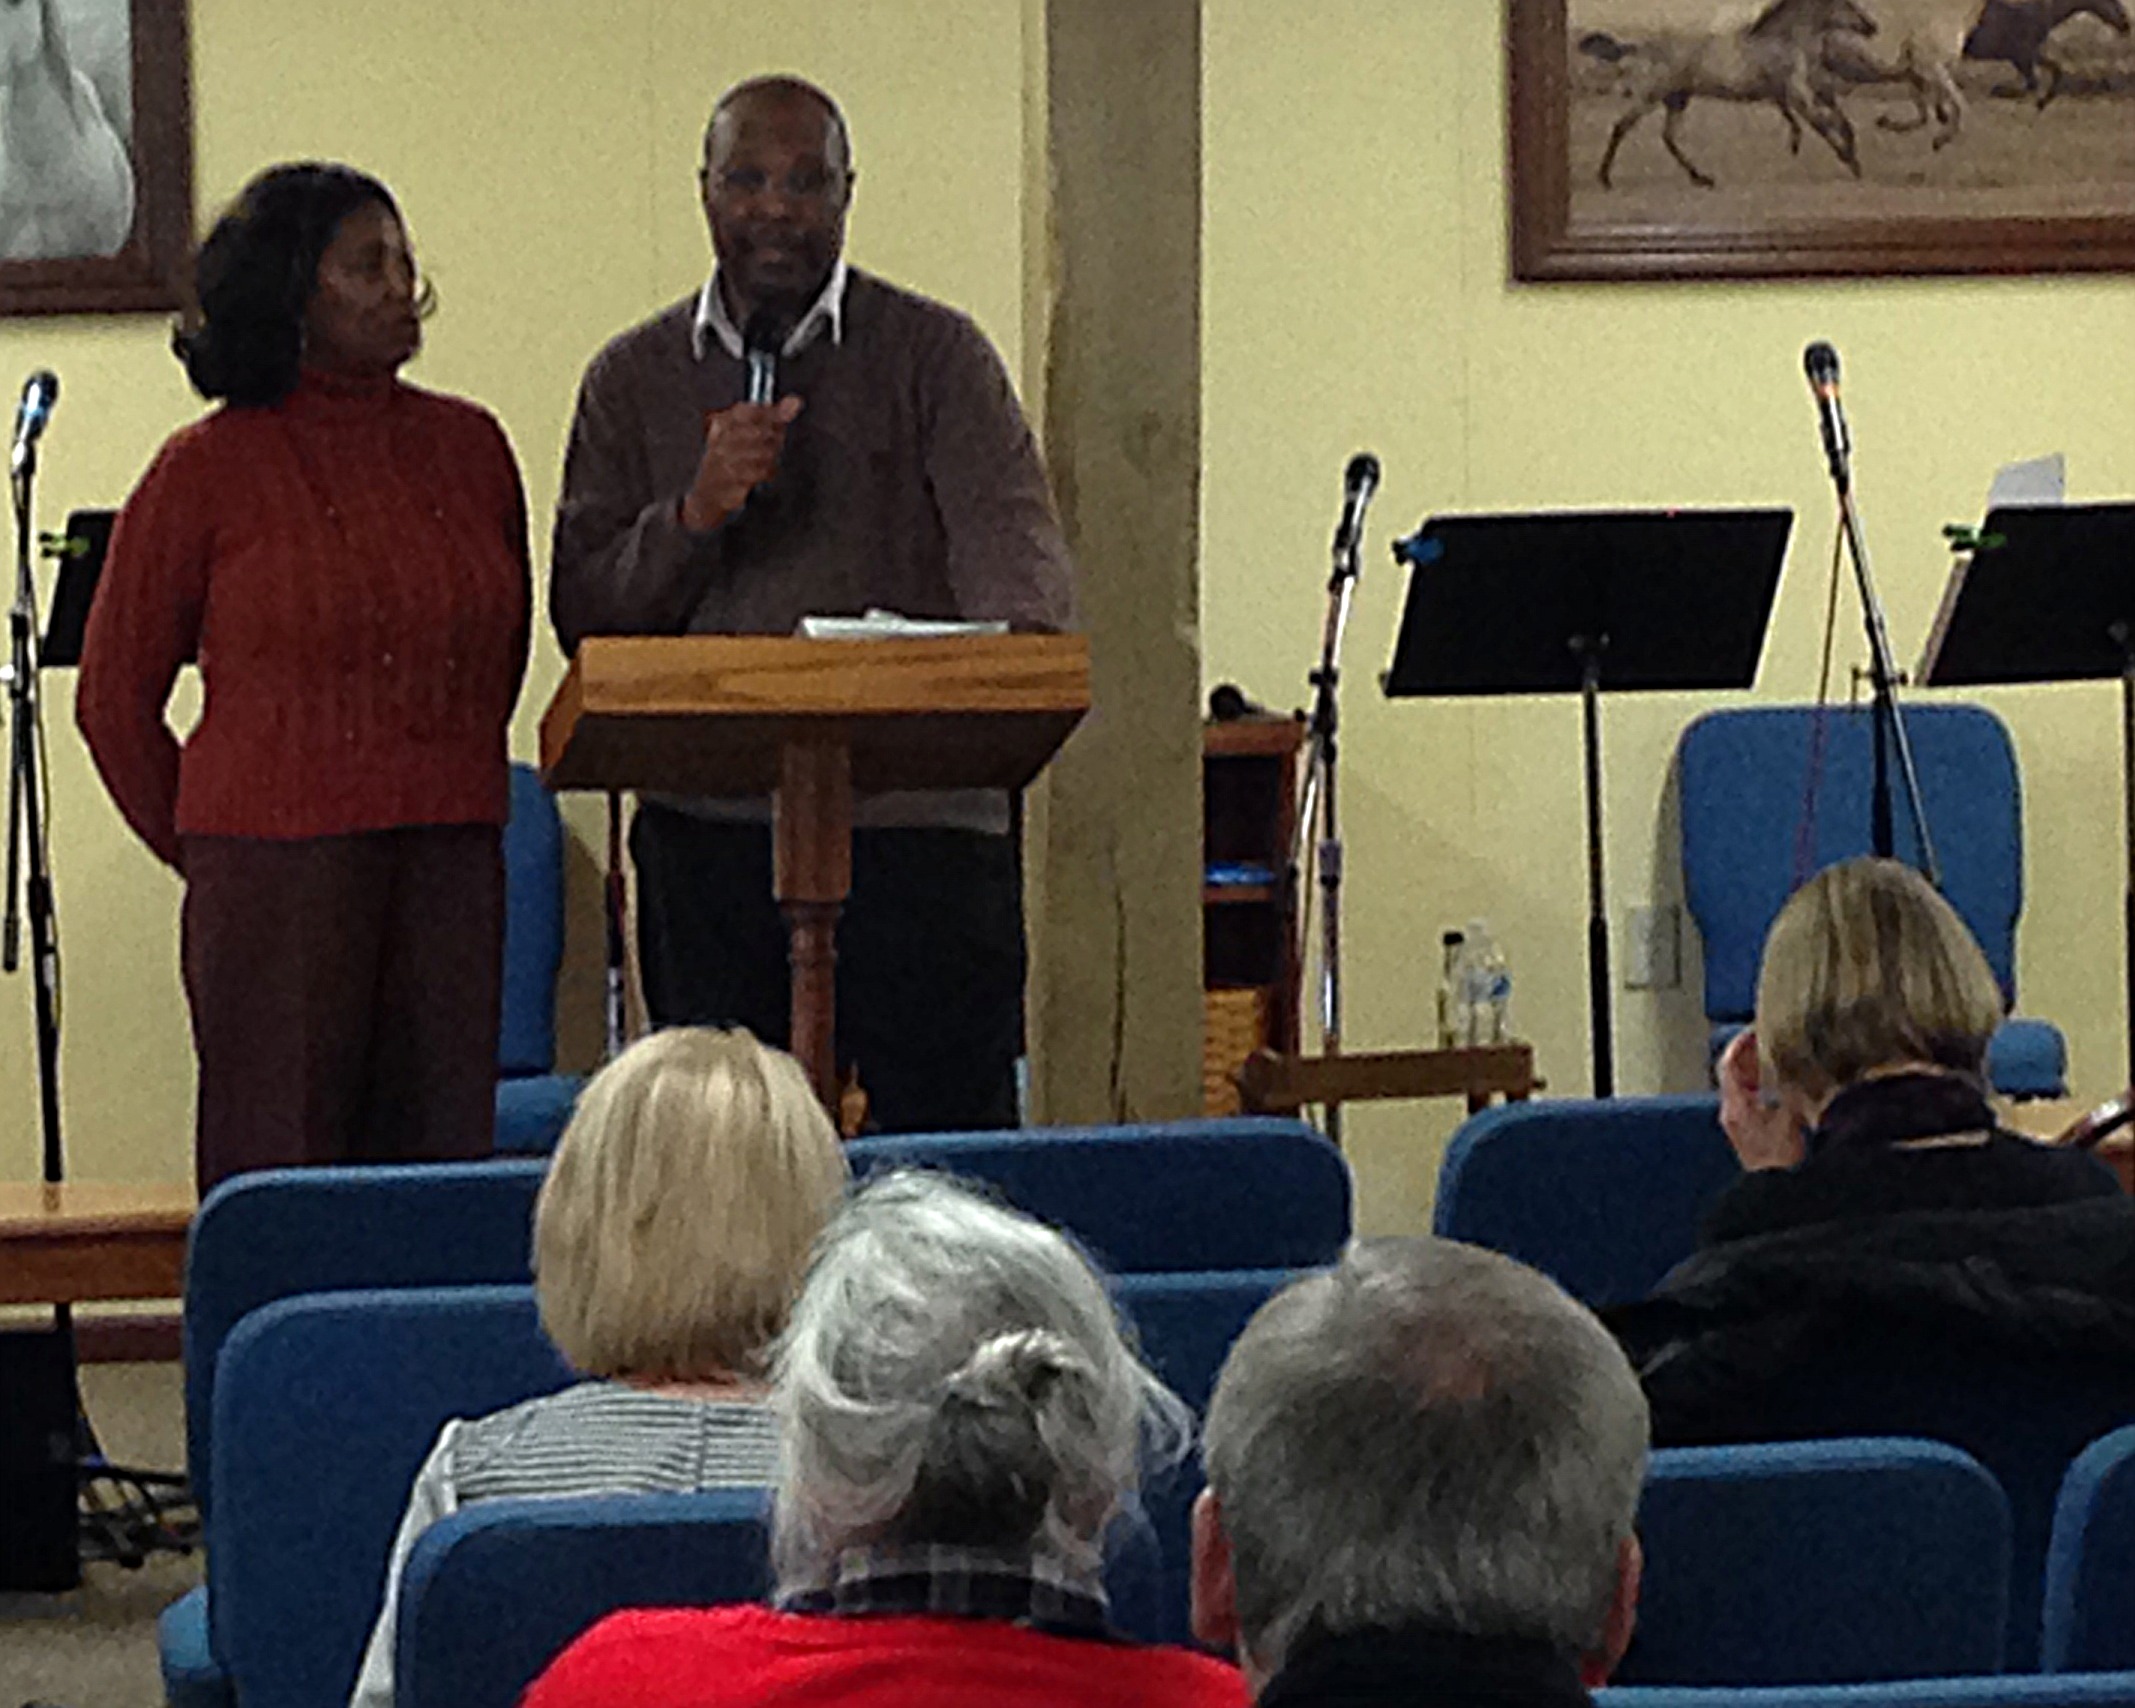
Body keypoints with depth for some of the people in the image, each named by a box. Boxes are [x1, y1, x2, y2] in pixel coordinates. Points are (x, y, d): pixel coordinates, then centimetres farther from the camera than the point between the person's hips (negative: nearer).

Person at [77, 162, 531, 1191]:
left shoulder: (469, 448, 10)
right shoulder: (208, 469, 0)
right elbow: (114, 697, 7)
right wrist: (206, 851, 12)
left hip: (453, 871, 4)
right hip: (278, 868, -4)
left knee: (445, 1164, 2)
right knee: (281, 1176, -3)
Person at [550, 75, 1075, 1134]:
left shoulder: (935, 354, 7)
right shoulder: (633, 381, 13)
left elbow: (1007, 531, -9)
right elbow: (581, 615, 7)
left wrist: (1022, 651, -30)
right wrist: (694, 514, -10)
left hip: (920, 821, -2)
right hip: (708, 837, 2)